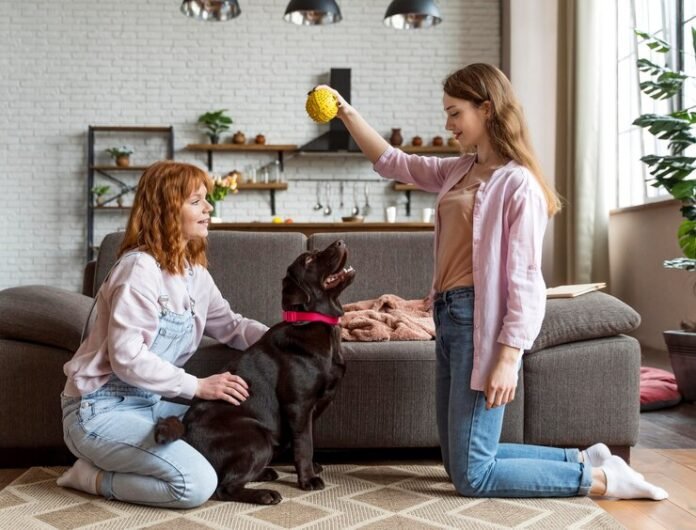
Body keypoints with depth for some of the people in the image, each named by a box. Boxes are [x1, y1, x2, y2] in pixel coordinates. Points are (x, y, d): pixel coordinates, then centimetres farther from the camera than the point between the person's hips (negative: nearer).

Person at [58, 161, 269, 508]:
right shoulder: (140, 268, -20)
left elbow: (230, 325, 11)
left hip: (150, 402, 9)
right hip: (102, 410, -9)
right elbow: (126, 358, -25)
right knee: (197, 484, -23)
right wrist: (197, 386, -22)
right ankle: (93, 476, -1)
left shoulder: (194, 271, 8)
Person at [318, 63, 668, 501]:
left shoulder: (518, 184, -12)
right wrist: (347, 113, 12)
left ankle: (602, 478, 7)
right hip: (449, 316, 9)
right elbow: (391, 161, 21)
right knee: (461, 461, 14)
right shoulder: (459, 171, 12)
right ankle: (583, 460, 22)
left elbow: (524, 279, -16)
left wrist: (508, 359, -20)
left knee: (472, 477, -4)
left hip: (482, 321, -9)